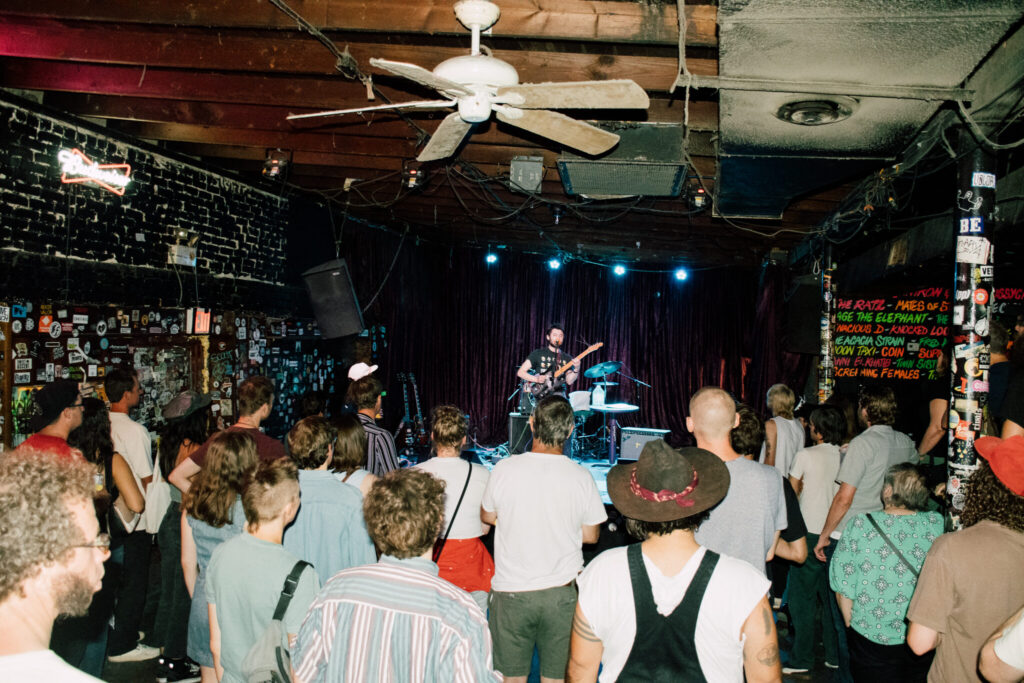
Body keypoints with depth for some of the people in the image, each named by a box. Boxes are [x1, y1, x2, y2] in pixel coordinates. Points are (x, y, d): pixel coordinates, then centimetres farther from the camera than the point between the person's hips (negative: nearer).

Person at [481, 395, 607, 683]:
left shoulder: (504, 469, -12)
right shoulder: (581, 476, -11)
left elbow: (487, 516, 5)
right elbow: (590, 535, 0)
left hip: (511, 591, 0)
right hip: (562, 592, 1)